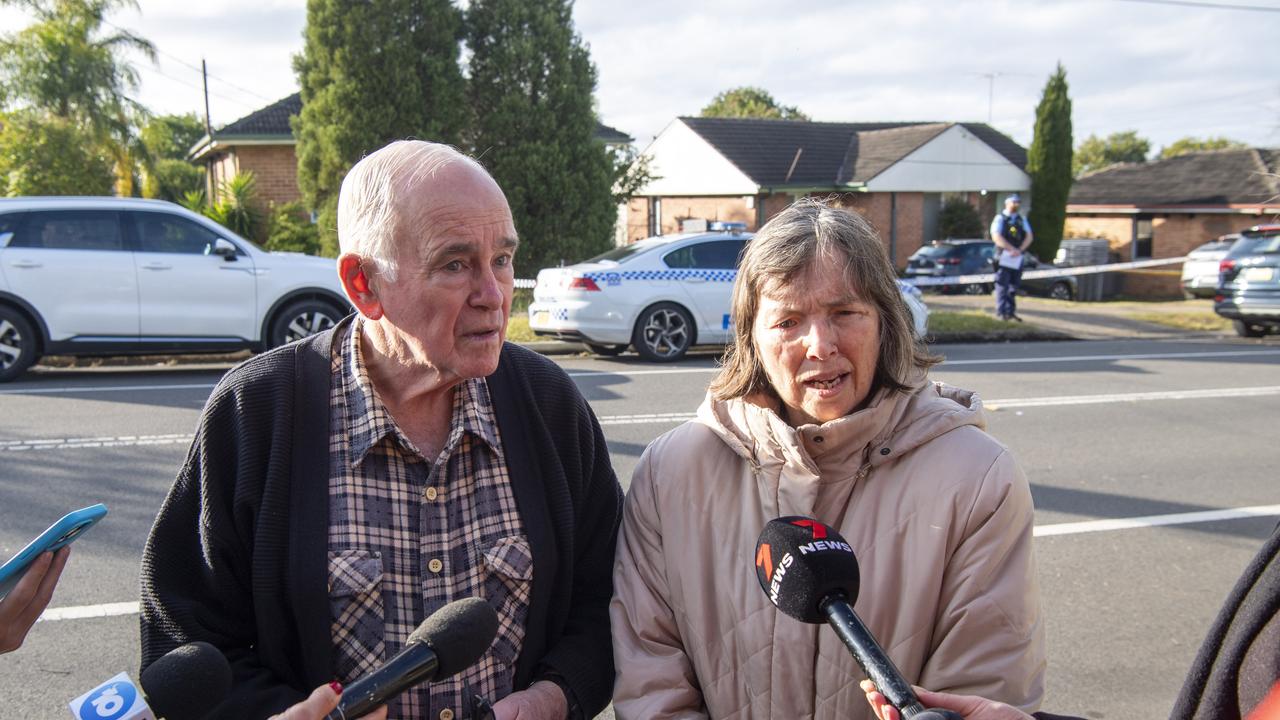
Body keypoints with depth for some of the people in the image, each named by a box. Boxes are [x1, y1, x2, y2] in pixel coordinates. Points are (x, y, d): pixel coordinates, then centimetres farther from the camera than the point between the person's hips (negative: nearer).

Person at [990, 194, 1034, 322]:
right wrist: (1012, 249, -19)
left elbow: (1029, 237, 7)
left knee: (1013, 287, 9)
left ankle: (1011, 311, 16)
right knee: (1002, 286, -7)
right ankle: (1002, 312, -8)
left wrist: (1020, 250, -11)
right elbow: (996, 237, -12)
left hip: (1017, 258, 5)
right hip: (1003, 257, -5)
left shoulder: (1022, 220, 18)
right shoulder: (1000, 219, 2)